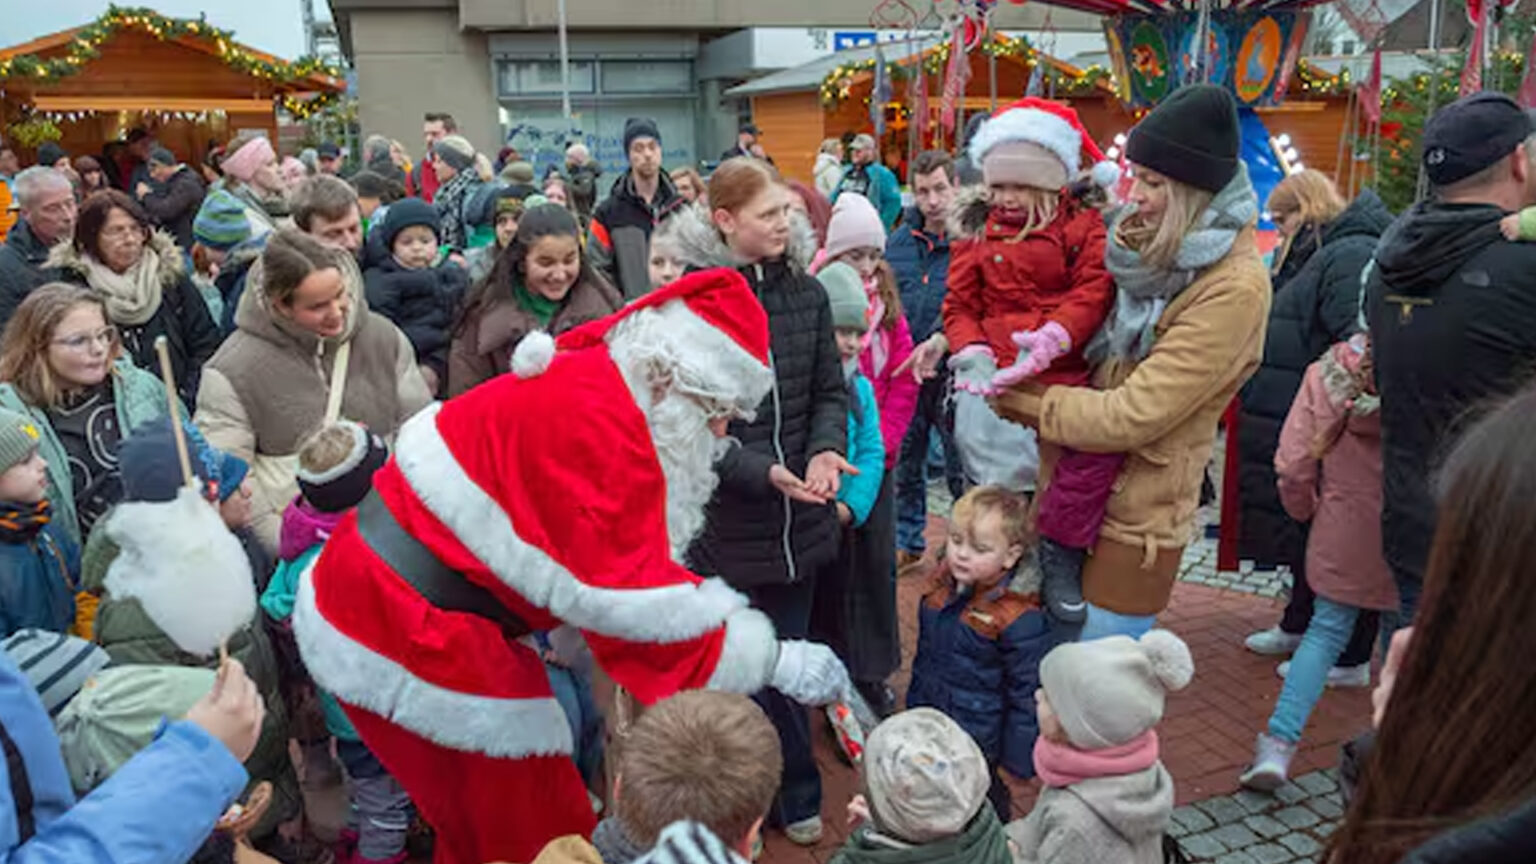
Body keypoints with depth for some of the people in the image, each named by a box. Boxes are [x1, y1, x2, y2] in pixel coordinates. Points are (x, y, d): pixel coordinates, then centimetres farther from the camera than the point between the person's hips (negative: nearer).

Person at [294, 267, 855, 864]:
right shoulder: (596, 421, -25)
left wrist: (723, 609, 3)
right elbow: (633, 598, -26)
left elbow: (611, 563, 11)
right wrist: (775, 659, -21)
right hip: (408, 628, -10)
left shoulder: (589, 386, 7)